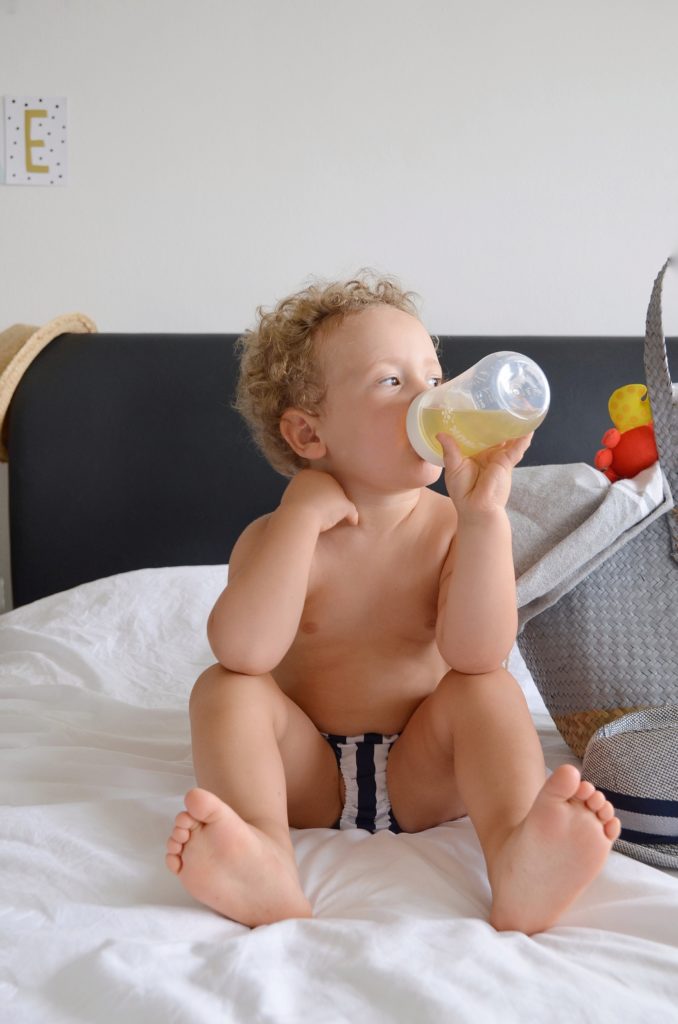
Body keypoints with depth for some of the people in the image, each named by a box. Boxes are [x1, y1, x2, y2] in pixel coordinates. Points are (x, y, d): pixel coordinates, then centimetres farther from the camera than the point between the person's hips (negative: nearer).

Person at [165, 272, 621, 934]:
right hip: (307, 776, 0)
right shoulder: (280, 535, -5)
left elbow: (478, 655, -22)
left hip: (422, 777, 0)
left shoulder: (453, 527, -4)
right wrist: (303, 514, -24)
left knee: (488, 689, -24)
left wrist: (483, 514, -29)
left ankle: (519, 865, -47)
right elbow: (244, 654, -26)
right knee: (223, 688, -22)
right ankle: (266, 864, -46)